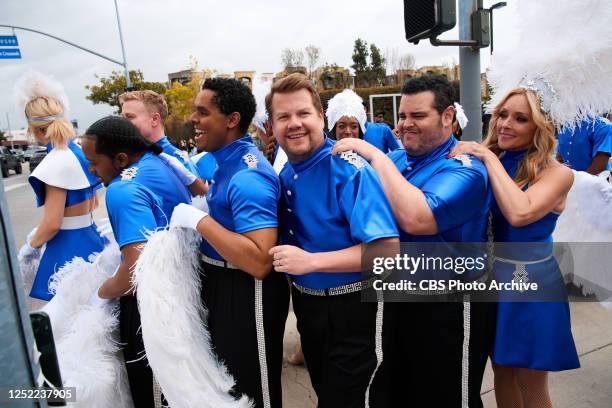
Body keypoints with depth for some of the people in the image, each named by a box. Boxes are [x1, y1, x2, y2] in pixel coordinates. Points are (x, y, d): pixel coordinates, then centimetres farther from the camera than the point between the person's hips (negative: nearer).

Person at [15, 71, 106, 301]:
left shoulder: (55, 163, -17)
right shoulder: (81, 154, 8)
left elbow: (52, 224, -18)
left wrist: (30, 246, 2)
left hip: (68, 249, -8)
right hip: (91, 240, 9)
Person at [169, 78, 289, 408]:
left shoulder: (247, 176, -27)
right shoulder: (228, 160, 5)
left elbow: (259, 262, -36)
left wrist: (199, 220, -29)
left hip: (245, 294, -10)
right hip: (221, 283, 10)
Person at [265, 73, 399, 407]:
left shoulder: (350, 169, -22)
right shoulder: (285, 175, 2)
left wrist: (311, 261, -31)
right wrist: (289, 265, -2)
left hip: (351, 309, -7)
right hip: (306, 305, 8)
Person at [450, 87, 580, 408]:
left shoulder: (557, 173, -14)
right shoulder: (487, 164, -1)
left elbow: (520, 214, -33)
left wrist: (489, 158, -26)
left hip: (530, 281, -4)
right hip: (491, 275, 4)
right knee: (501, 370, 22)